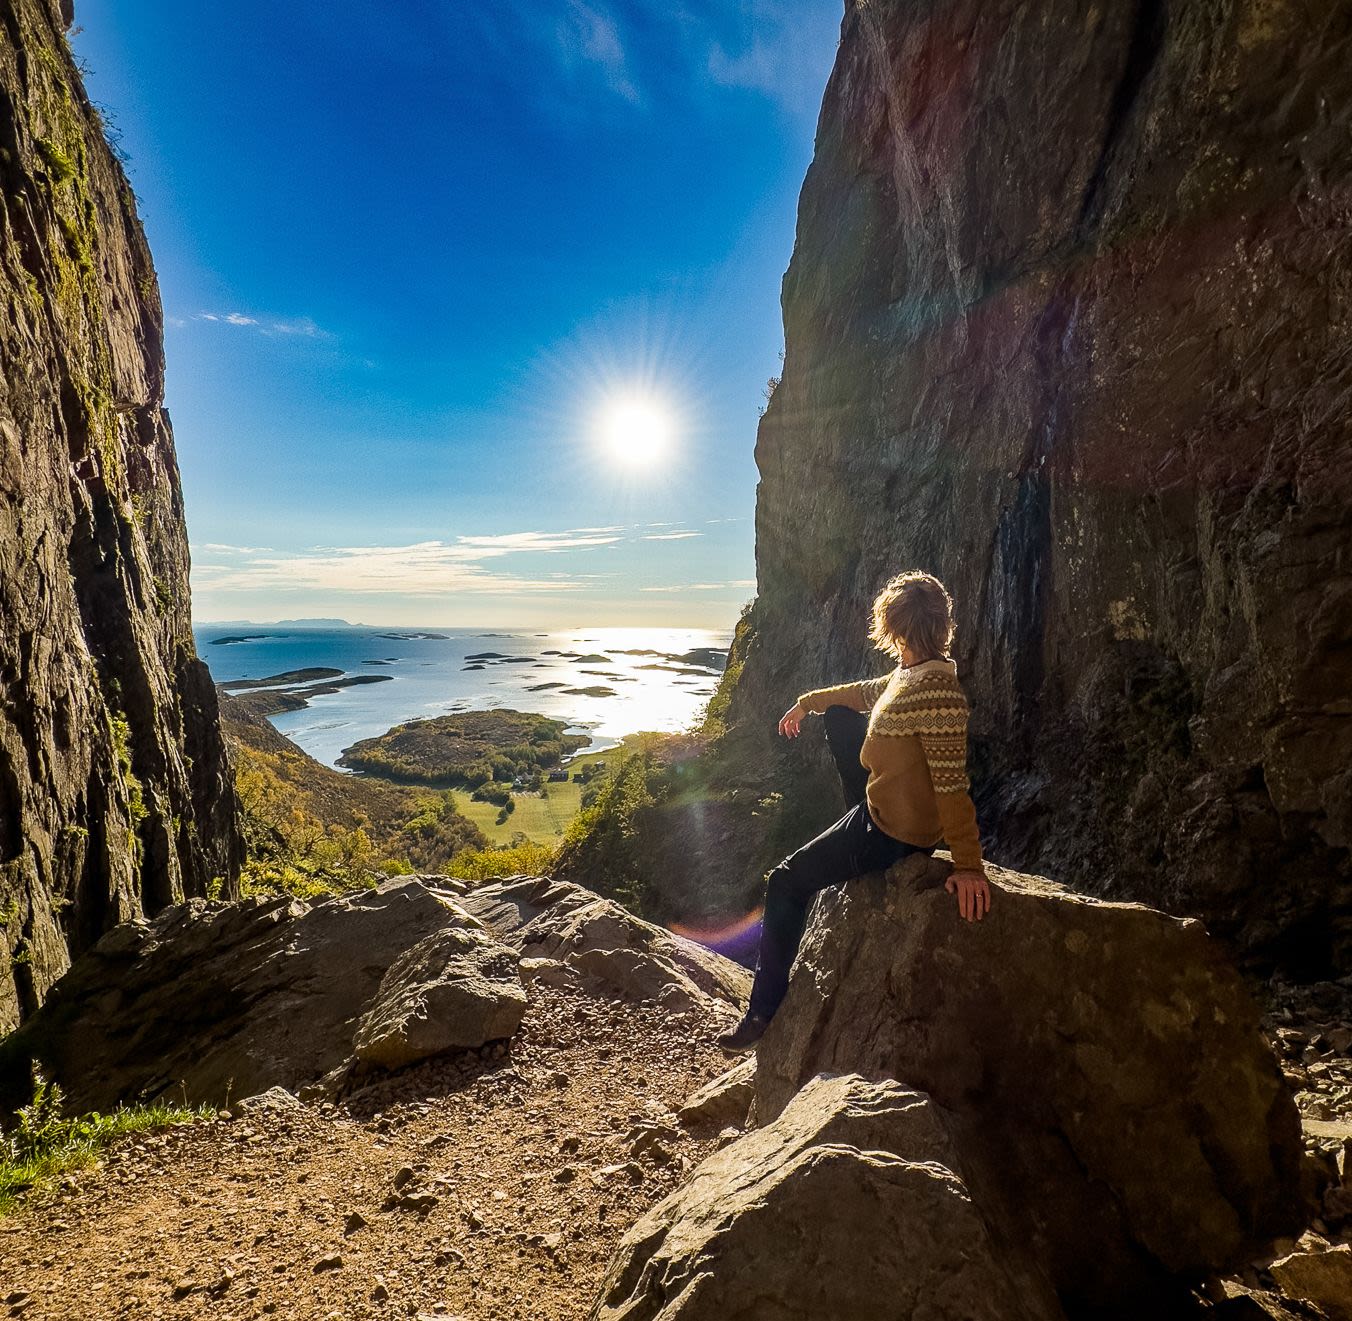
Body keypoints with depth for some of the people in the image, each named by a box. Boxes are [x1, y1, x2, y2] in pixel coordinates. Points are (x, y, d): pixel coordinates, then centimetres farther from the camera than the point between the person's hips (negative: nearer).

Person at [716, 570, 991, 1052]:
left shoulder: (936, 691, -31)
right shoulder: (911, 674, -1)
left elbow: (952, 785, -31)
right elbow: (867, 692, 19)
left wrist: (968, 864, -27)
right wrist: (806, 702, 29)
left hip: (894, 834, -10)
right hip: (881, 803, 10)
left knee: (786, 884, -1)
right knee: (837, 716, 24)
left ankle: (764, 1011, 13)